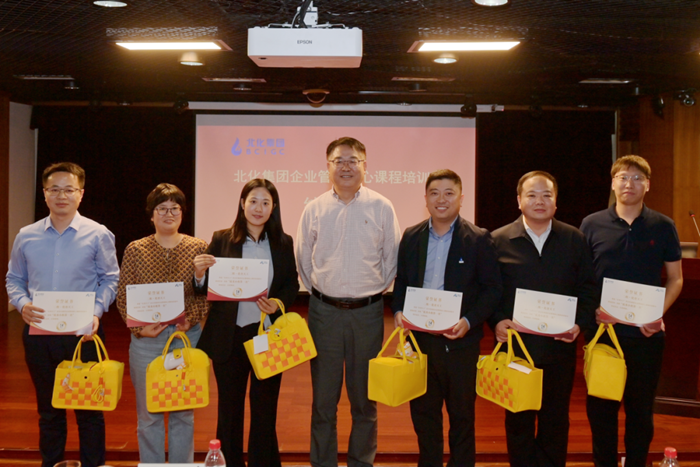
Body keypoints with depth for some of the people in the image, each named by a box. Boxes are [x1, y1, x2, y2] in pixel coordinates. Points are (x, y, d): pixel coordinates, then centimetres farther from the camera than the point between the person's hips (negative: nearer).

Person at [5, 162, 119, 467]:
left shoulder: (98, 235, -4)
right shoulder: (26, 237, 5)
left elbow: (110, 279, 0)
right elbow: (14, 279, 13)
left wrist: (96, 312, -15)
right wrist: (22, 304, -8)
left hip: (83, 333, -3)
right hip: (38, 333, 3)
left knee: (89, 409, 4)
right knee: (48, 408, 15)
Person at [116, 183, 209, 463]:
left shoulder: (198, 248, 3)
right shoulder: (135, 250, 3)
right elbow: (123, 296, 1)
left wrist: (191, 319, -16)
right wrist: (139, 327, -11)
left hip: (187, 336, 0)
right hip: (146, 338, 0)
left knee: (183, 413, 9)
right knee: (148, 414, 8)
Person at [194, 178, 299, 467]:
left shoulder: (283, 243, 3)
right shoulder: (222, 239, 0)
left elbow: (292, 285, 4)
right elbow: (207, 289, -1)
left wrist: (278, 304, -15)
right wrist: (199, 274, -22)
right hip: (229, 337, 0)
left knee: (265, 409, 9)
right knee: (229, 409, 9)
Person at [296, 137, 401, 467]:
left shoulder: (381, 207, 0)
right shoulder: (314, 209, 3)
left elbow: (391, 258, 5)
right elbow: (303, 258, 12)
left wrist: (375, 291, 3)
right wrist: (318, 292, 8)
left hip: (367, 312, -1)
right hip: (324, 311, 1)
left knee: (365, 397, 9)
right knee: (323, 396, 7)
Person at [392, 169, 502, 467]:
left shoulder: (478, 239, -3)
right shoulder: (411, 237, 8)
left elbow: (492, 289, -5)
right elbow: (401, 281, 13)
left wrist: (469, 321, -18)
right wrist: (398, 311, -5)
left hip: (459, 340, -3)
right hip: (419, 338, 3)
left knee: (461, 414, 9)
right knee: (423, 411, 13)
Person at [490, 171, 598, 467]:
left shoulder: (574, 240, 5)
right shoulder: (498, 241, 0)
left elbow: (589, 289, 5)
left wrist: (579, 323, -9)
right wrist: (496, 321, -14)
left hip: (559, 347, 1)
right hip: (514, 346, -1)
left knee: (555, 420, 11)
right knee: (518, 420, 9)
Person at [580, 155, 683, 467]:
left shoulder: (663, 227, 1)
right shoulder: (592, 225, 1)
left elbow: (675, 279, 6)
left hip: (646, 334, 0)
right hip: (602, 332, 0)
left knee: (641, 409, 10)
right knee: (600, 406, 8)